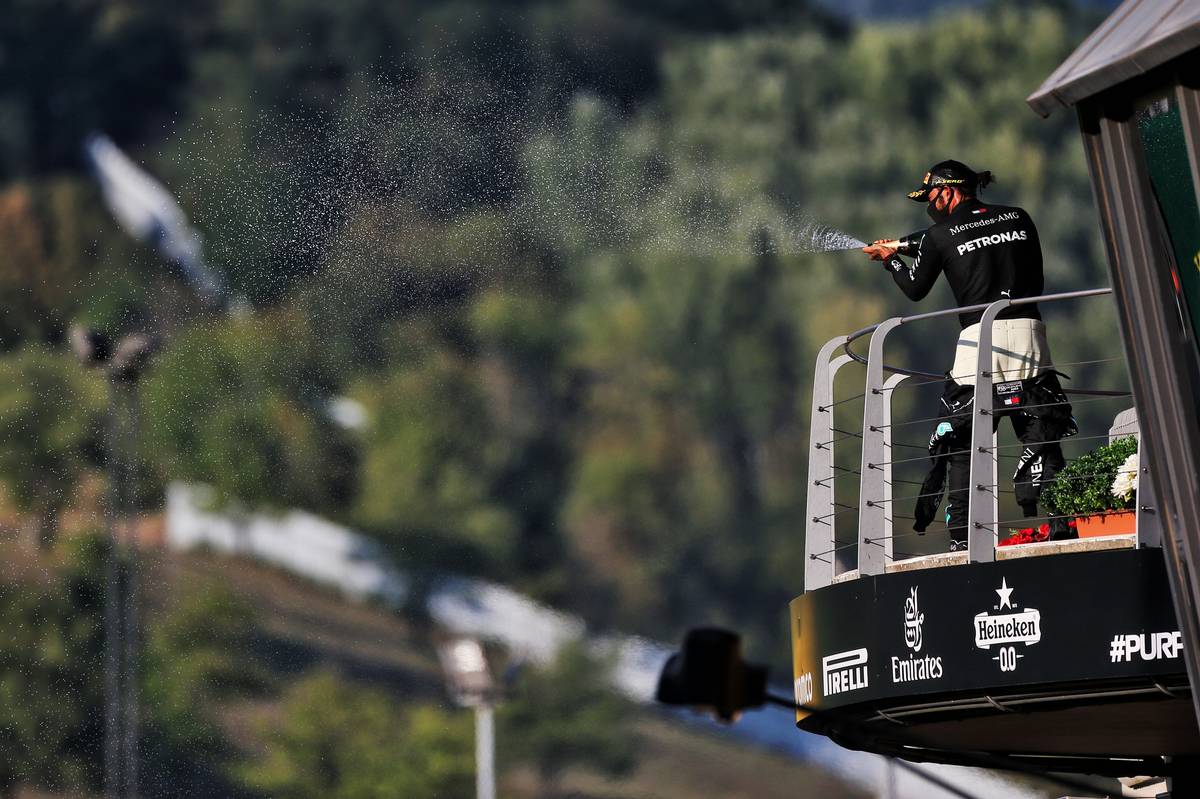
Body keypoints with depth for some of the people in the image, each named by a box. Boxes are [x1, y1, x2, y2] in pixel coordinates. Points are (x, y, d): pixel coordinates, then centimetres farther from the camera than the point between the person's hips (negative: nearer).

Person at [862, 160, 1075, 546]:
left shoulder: (941, 235, 3)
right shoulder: (1018, 218, 13)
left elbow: (915, 289, 16)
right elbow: (1036, 282, 18)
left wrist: (890, 258, 33)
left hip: (979, 338, -3)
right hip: (1027, 332, 3)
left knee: (961, 441, 6)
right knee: (1042, 436, 6)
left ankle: (961, 535, 2)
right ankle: (1057, 521, -4)